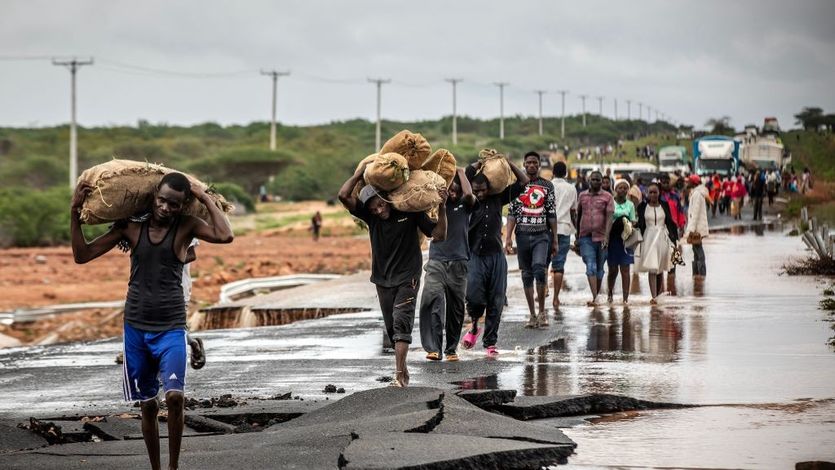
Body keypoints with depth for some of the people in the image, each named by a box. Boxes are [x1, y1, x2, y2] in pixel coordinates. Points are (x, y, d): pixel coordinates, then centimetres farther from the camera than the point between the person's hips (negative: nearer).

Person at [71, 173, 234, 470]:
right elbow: (82, 255, 2)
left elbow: (225, 236, -24)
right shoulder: (130, 227, 0)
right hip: (136, 327, 2)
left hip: (171, 328, -2)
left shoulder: (186, 227, -5)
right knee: (148, 405, 8)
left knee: (175, 395, -20)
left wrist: (206, 199, -15)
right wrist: (75, 212, -6)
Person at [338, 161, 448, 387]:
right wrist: (359, 173, -18)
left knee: (401, 321, -18)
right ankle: (402, 368, 21)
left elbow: (439, 235, -8)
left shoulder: (410, 211, -9)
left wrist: (442, 208, -20)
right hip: (383, 279, 4)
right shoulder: (370, 215, -5)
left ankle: (399, 375, -26)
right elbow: (344, 196, -16)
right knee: (392, 327, 8)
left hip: (407, 277, -4)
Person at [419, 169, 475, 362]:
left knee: (456, 309, 5)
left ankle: (451, 349, 18)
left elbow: (469, 194, -13)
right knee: (433, 300, -19)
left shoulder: (464, 205, 7)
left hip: (459, 262, 1)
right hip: (436, 261, -1)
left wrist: (461, 172, -1)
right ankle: (433, 348, -23)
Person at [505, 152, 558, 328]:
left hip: (542, 235, -2)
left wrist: (555, 239, 4)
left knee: (540, 268, -21)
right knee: (527, 275, 4)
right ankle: (533, 315, 12)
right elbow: (512, 213, 5)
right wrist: (508, 237, -4)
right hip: (523, 234, 2)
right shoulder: (517, 185, 8)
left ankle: (542, 311, -10)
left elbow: (552, 214, 7)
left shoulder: (547, 185, 7)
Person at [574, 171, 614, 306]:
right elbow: (578, 216, 17)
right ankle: (594, 298, -20)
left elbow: (609, 217, -8)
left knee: (599, 268, 10)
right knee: (591, 267, -12)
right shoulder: (582, 196, 10)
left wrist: (606, 236, -20)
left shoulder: (607, 197, 1)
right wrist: (577, 237, 15)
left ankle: (597, 295, 24)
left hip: (601, 238, -1)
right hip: (586, 238, 1)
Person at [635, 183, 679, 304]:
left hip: (662, 238, 2)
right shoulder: (643, 207, 2)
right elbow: (640, 224, 7)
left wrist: (673, 238, 3)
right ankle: (654, 297, -17)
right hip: (649, 238, -2)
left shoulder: (664, 206, 5)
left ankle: (658, 295, 22)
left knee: (660, 269, 9)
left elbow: (669, 222, 8)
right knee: (652, 269, -11)